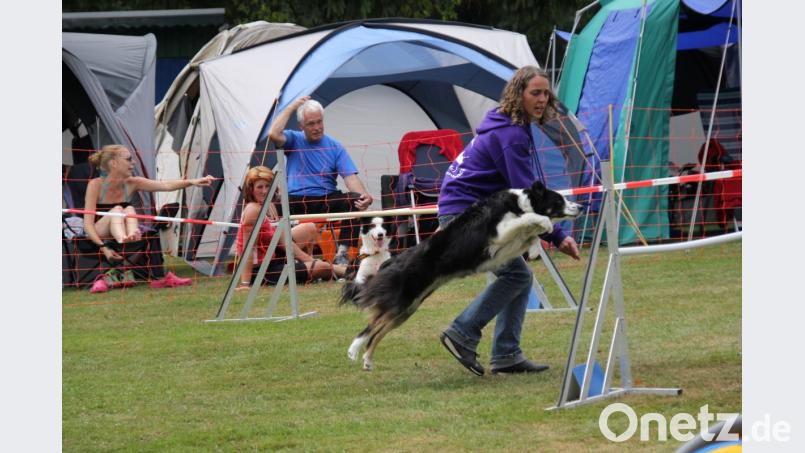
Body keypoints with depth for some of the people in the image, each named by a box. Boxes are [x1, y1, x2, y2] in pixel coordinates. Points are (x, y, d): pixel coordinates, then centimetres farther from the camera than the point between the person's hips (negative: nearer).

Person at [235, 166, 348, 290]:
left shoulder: (270, 207, 4)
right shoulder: (253, 210, -23)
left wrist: (310, 260, 6)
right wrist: (245, 283, -28)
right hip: (259, 269, -10)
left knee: (309, 229, 19)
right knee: (322, 268, -5)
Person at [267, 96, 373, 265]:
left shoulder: (334, 146, 9)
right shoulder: (294, 140, 8)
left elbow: (350, 176, -1)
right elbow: (274, 134, -13)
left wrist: (364, 195, -22)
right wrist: (291, 108, -5)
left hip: (327, 201, 2)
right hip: (296, 200, -2)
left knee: (356, 200, -27)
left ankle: (341, 253, -23)